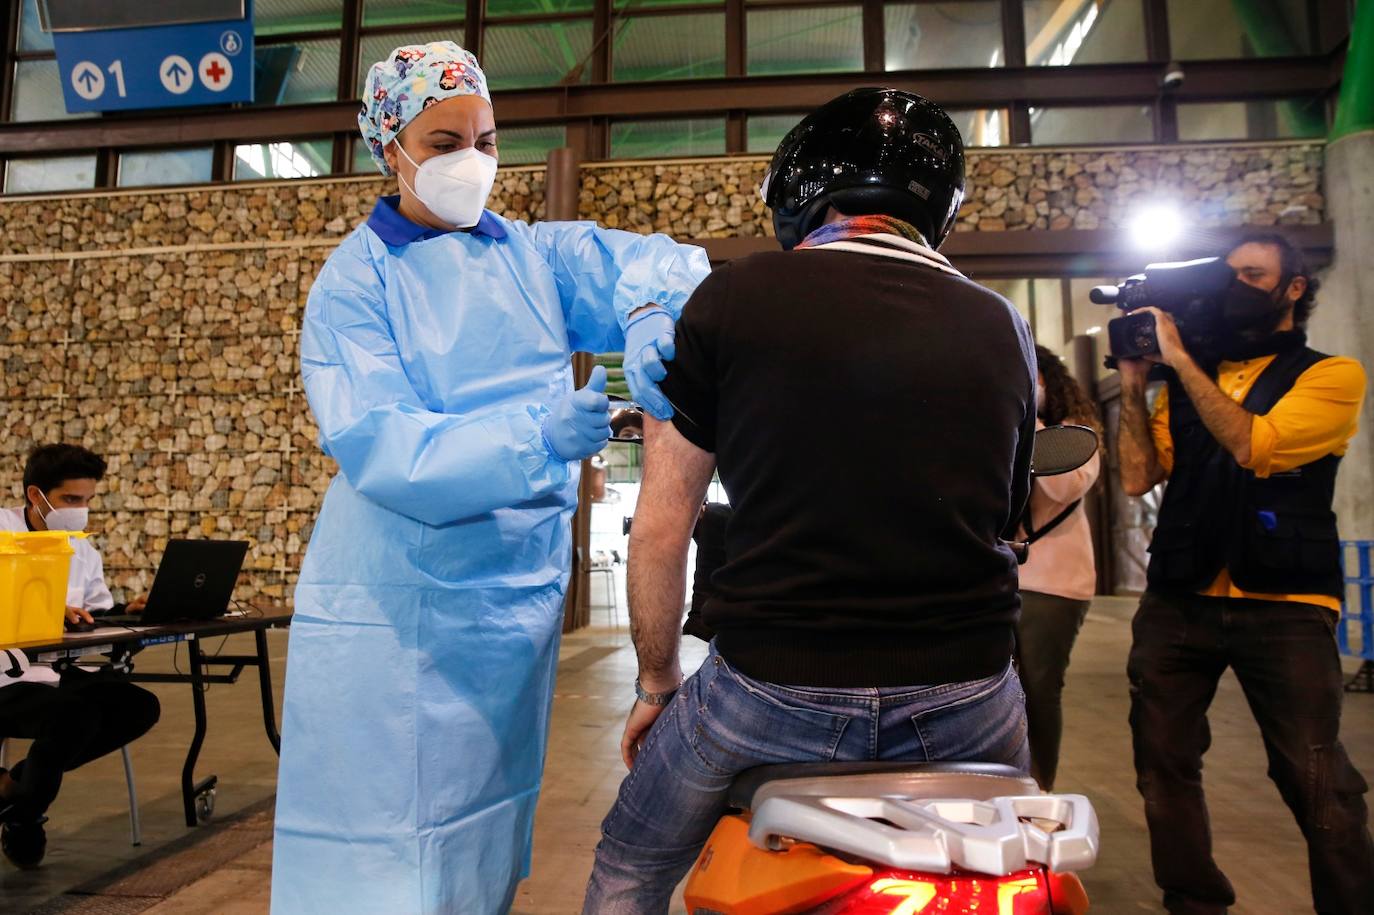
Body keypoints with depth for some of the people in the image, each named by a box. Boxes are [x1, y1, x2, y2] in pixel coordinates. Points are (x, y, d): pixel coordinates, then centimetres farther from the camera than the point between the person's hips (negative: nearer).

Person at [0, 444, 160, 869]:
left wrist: (128, 610, -4)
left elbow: (98, 613, 16)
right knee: (76, 713, -32)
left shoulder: (82, 551, 10)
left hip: (55, 669, 7)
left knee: (140, 705, -10)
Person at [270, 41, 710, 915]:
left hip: (522, 592, 4)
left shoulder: (537, 255, 6)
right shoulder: (357, 280, -3)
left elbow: (663, 261, -4)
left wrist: (651, 315, -28)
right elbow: (381, 447, -16)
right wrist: (535, 437, -30)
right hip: (398, 606, -3)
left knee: (486, 838, 16)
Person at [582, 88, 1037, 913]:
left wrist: (657, 684, 12)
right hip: (968, 704, 4)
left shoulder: (729, 299, -5)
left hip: (774, 695, -3)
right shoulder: (1002, 327, 6)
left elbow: (662, 529, -3)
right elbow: (1007, 521, 13)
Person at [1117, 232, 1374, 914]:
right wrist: (1134, 382, -1)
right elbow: (1137, 477, 4)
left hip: (1284, 606, -4)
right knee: (1164, 770, 9)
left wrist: (1178, 357, -13)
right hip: (1176, 601, 4)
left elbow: (1254, 446, -17)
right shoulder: (1187, 381, 13)